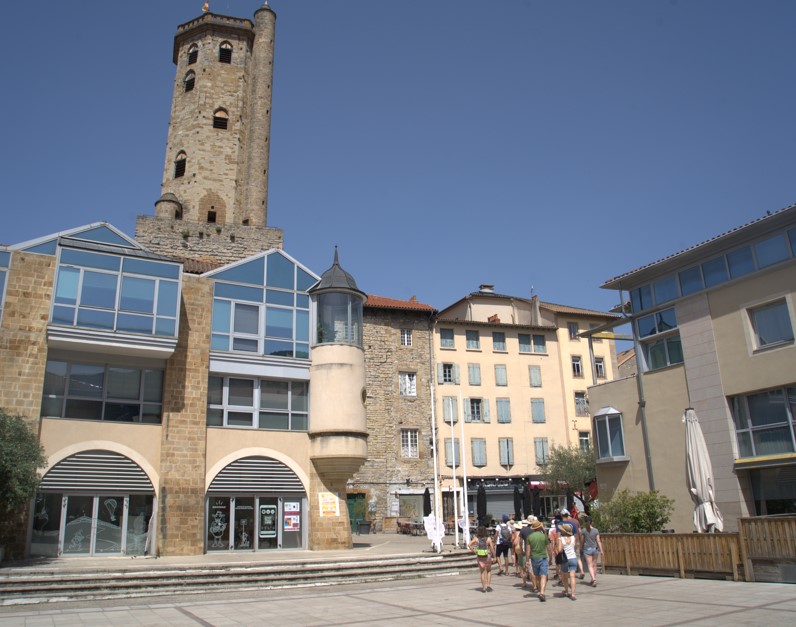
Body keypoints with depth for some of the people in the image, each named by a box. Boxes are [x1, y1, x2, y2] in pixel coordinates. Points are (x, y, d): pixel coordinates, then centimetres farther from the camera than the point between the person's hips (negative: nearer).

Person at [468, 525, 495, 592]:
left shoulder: (476, 539, -7)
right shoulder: (488, 539, -12)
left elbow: (469, 545, -11)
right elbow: (492, 548, -13)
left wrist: (474, 551, -4)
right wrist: (494, 557, -4)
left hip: (479, 557, 2)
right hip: (487, 556, -2)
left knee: (482, 572, 15)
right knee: (489, 571, 20)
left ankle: (483, 587, 15)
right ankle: (488, 585, 9)